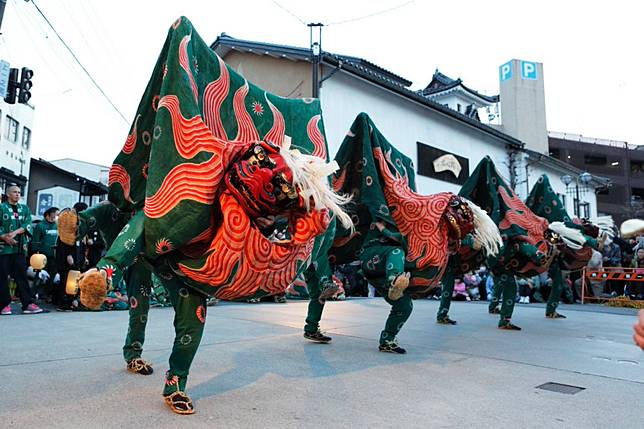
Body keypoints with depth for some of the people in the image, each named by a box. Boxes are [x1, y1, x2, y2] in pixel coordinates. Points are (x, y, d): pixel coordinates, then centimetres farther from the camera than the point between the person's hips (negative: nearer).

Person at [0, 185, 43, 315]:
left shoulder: (25, 208, 15)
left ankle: (28, 304, -2)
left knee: (22, 275, 1)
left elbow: (28, 224, 1)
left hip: (20, 248, 2)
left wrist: (15, 232, -14)